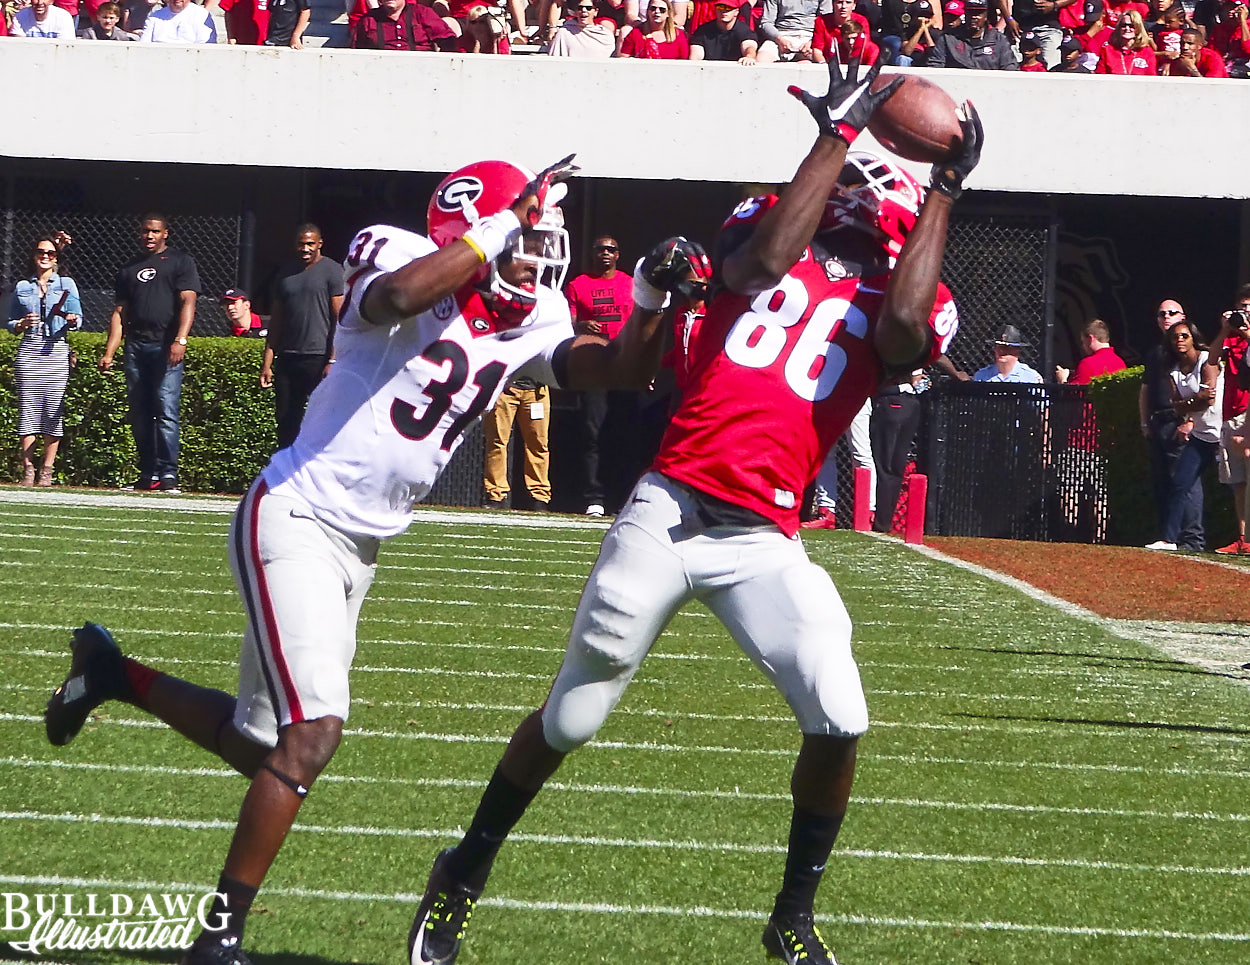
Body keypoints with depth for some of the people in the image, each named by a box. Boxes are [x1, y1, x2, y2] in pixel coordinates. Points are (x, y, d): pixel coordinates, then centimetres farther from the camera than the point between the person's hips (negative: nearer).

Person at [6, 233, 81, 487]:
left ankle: (46, 471, -3)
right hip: (28, 351, 1)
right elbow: (11, 325, 16)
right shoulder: (22, 287, 15)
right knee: (28, 409, -5)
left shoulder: (66, 284, 11)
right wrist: (23, 323, -5)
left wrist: (72, 320, -15)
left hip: (56, 350, -1)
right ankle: (27, 469, -3)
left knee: (54, 409, -7)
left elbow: (78, 319, 8)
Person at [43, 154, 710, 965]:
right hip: (297, 517, -8)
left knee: (266, 743, 16)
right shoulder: (406, 260, -16)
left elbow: (621, 369, 0)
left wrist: (653, 300, -18)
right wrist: (504, 224, -33)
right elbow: (398, 294, -39)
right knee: (314, 733, -17)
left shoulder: (529, 324, 5)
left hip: (361, 545, 8)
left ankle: (114, 675, 40)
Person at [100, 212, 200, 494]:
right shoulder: (129, 269, 22)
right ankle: (148, 474, 7)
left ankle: (168, 474, -13)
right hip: (136, 347, 5)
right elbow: (119, 314, 20)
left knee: (166, 412, -13)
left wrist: (180, 340, -19)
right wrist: (109, 353, 9)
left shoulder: (180, 262, 7)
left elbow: (188, 303, -4)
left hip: (166, 346, -5)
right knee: (139, 415, 3)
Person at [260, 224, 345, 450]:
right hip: (288, 358, 6)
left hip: (319, 358, -6)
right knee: (286, 420, 7)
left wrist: (333, 361, -14)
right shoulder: (286, 273, 16)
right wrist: (267, 361, 11)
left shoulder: (332, 271, -1)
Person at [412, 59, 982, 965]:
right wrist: (837, 131, -10)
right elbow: (764, 258, -15)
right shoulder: (763, 233, 10)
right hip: (667, 512, -1)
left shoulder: (889, 301, 9)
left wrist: (945, 192, -7)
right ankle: (465, 875, 28)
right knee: (571, 719, 6)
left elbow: (906, 330, -16)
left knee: (837, 719, -16)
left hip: (763, 542, 1)